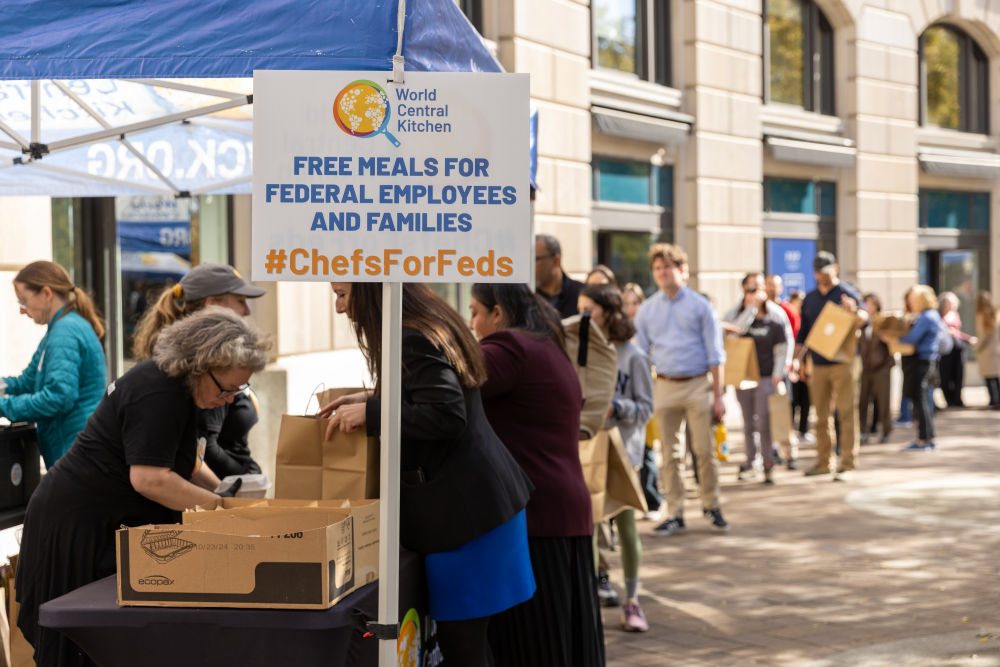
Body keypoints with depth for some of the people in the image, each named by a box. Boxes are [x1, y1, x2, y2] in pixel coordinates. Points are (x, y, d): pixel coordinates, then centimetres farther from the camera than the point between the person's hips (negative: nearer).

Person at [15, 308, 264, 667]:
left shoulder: (179, 386, 9)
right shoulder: (157, 393, -23)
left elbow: (180, 458, 21)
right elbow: (149, 478, -28)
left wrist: (223, 490, 5)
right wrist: (220, 506, -22)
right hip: (79, 523, -10)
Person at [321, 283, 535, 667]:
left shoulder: (413, 341, -17)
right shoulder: (429, 325, 13)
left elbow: (448, 416, -25)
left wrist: (370, 414, -18)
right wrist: (371, 398, 17)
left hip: (463, 506, -10)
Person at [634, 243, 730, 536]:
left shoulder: (700, 306, 1)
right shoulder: (647, 310, 8)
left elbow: (715, 355, 1)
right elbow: (640, 355, 10)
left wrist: (718, 396, -4)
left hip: (698, 384, -2)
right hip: (664, 387, 2)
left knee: (705, 451, -1)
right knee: (671, 455, 6)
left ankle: (711, 506, 17)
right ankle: (675, 514, 13)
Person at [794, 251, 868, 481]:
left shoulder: (847, 294, -1)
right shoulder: (810, 299, 16)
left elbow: (865, 321, -12)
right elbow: (803, 332, 20)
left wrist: (854, 312, -33)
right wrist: (796, 359, 14)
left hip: (842, 364, -5)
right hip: (818, 365, 5)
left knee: (847, 413, -7)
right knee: (821, 415, 8)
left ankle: (847, 464, -5)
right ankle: (823, 461, 14)